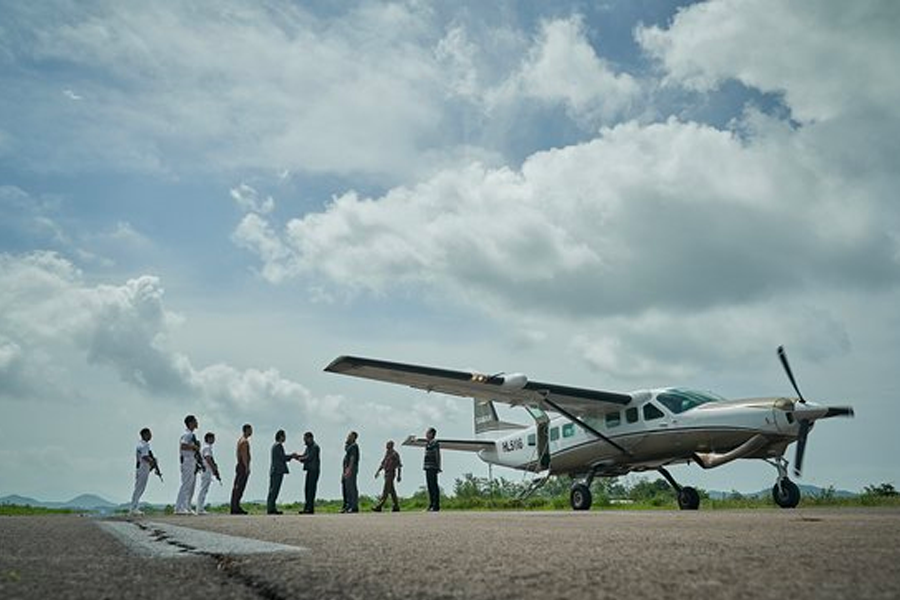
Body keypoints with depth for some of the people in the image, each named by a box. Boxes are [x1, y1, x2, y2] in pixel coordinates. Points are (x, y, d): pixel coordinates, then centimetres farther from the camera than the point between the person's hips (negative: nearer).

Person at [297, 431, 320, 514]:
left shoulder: (315, 447, -10)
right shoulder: (308, 447, 19)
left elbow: (309, 457, -19)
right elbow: (303, 457, 17)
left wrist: (301, 458, -5)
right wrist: (297, 456, -1)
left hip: (314, 471, -9)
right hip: (309, 470, 9)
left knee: (311, 489, -9)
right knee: (307, 489, 9)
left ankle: (310, 508, -9)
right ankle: (307, 508, 12)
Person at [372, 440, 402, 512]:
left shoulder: (395, 454, -8)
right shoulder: (387, 453, 17)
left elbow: (399, 465, -10)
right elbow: (383, 464, 23)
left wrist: (399, 476, -13)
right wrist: (378, 471, 13)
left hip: (391, 473, -9)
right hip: (386, 473, 9)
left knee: (385, 491, -12)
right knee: (392, 491, 9)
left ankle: (379, 506, -17)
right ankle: (396, 507, 13)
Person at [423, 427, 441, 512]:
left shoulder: (435, 443, -8)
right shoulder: (428, 443, 18)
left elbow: (437, 455, -12)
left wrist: (438, 467, -17)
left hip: (433, 468, -9)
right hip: (428, 467, 9)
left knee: (434, 486, -9)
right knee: (430, 486, 9)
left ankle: (436, 506, -8)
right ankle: (431, 504, 13)